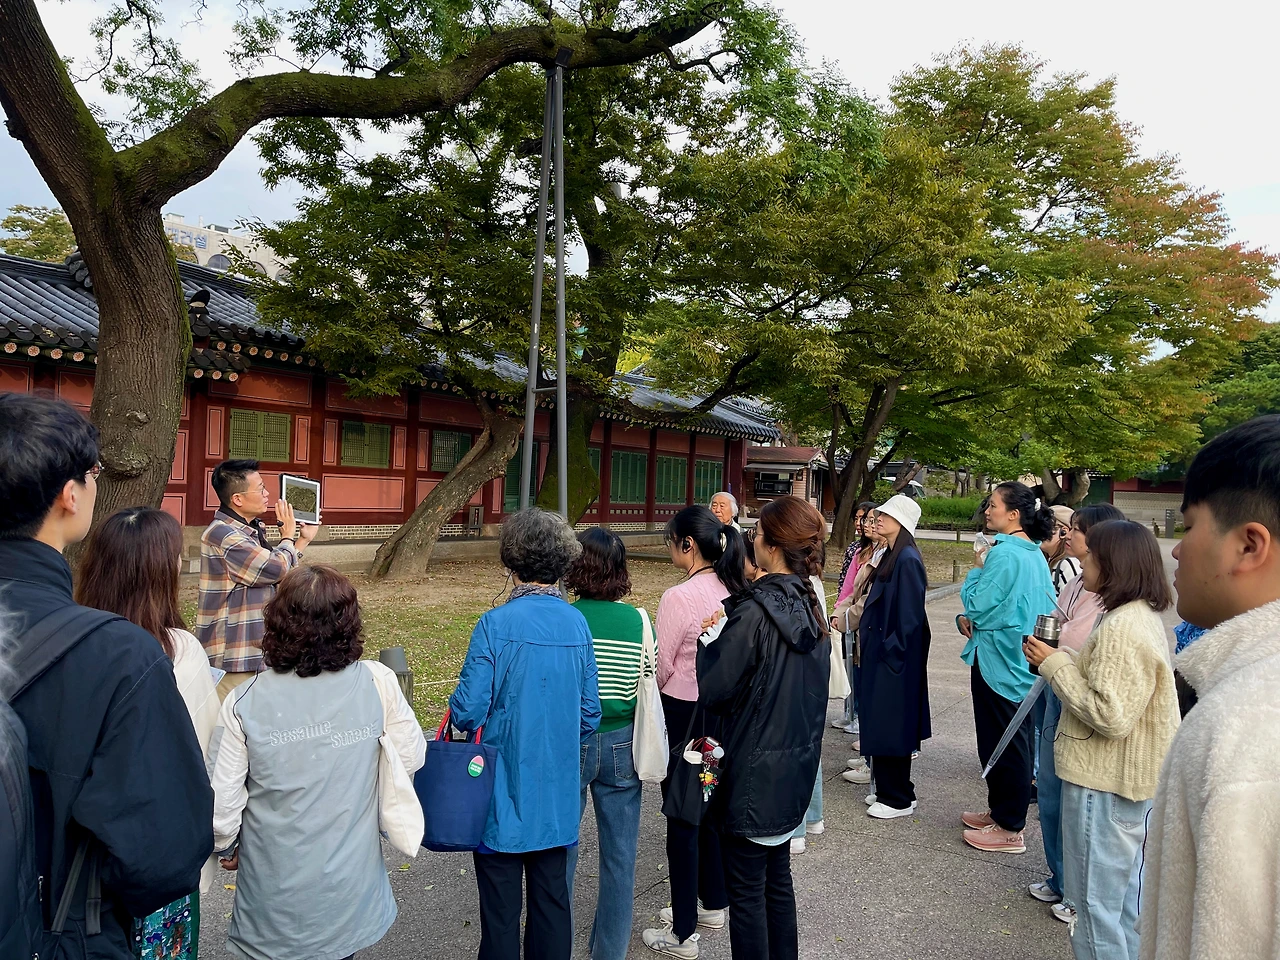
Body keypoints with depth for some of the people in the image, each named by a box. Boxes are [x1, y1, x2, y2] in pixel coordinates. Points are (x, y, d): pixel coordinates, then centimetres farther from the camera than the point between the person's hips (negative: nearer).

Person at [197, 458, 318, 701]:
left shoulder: (248, 531, 12)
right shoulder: (223, 535, -19)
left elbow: (274, 576, 21)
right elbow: (276, 569, -23)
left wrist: (304, 539, 20)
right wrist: (288, 537, -3)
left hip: (254, 652, 10)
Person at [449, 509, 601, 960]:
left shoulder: (495, 624, -17)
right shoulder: (578, 624, -3)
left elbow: (468, 710, -17)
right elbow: (590, 713, 3)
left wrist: (455, 713, 5)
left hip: (505, 792, -4)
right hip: (559, 793, 4)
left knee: (500, 909, 11)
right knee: (552, 899, 17)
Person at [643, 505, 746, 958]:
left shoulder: (679, 597, -22)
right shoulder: (731, 590, -2)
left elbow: (660, 667, -14)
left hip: (683, 713, -7)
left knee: (681, 820, 6)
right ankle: (713, 904, 40)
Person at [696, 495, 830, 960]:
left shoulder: (754, 612, -23)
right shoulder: (810, 605, 1)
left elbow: (711, 691, -20)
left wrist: (711, 638, -7)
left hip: (754, 774, -8)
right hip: (796, 767, 8)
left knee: (746, 891, 8)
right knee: (778, 879, 22)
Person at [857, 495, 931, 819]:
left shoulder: (908, 559, -17)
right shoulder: (890, 556, 11)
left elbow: (910, 614, -19)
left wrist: (892, 648, -17)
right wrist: (866, 628, 10)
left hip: (896, 656, -10)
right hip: (881, 652, 10)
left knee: (890, 723, -1)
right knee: (882, 722, 16)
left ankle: (898, 799, 12)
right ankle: (890, 789, 28)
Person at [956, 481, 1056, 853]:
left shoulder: (1004, 554, -20)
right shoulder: (1035, 555, 8)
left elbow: (978, 603, -17)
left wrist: (976, 570, -2)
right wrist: (970, 619, 7)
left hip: (998, 661, -9)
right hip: (1022, 662, 9)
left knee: (1000, 742, 1)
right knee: (1017, 739, 17)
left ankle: (1009, 829, 11)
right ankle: (1001, 812, 30)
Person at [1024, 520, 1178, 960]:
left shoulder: (1122, 628, -25)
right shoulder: (1144, 616, 8)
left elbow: (1111, 715, -27)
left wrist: (1056, 664, -18)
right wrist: (1062, 660, 3)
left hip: (1105, 785, -10)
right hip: (1132, 780, 10)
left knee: (1097, 901, 4)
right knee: (1126, 893, 23)